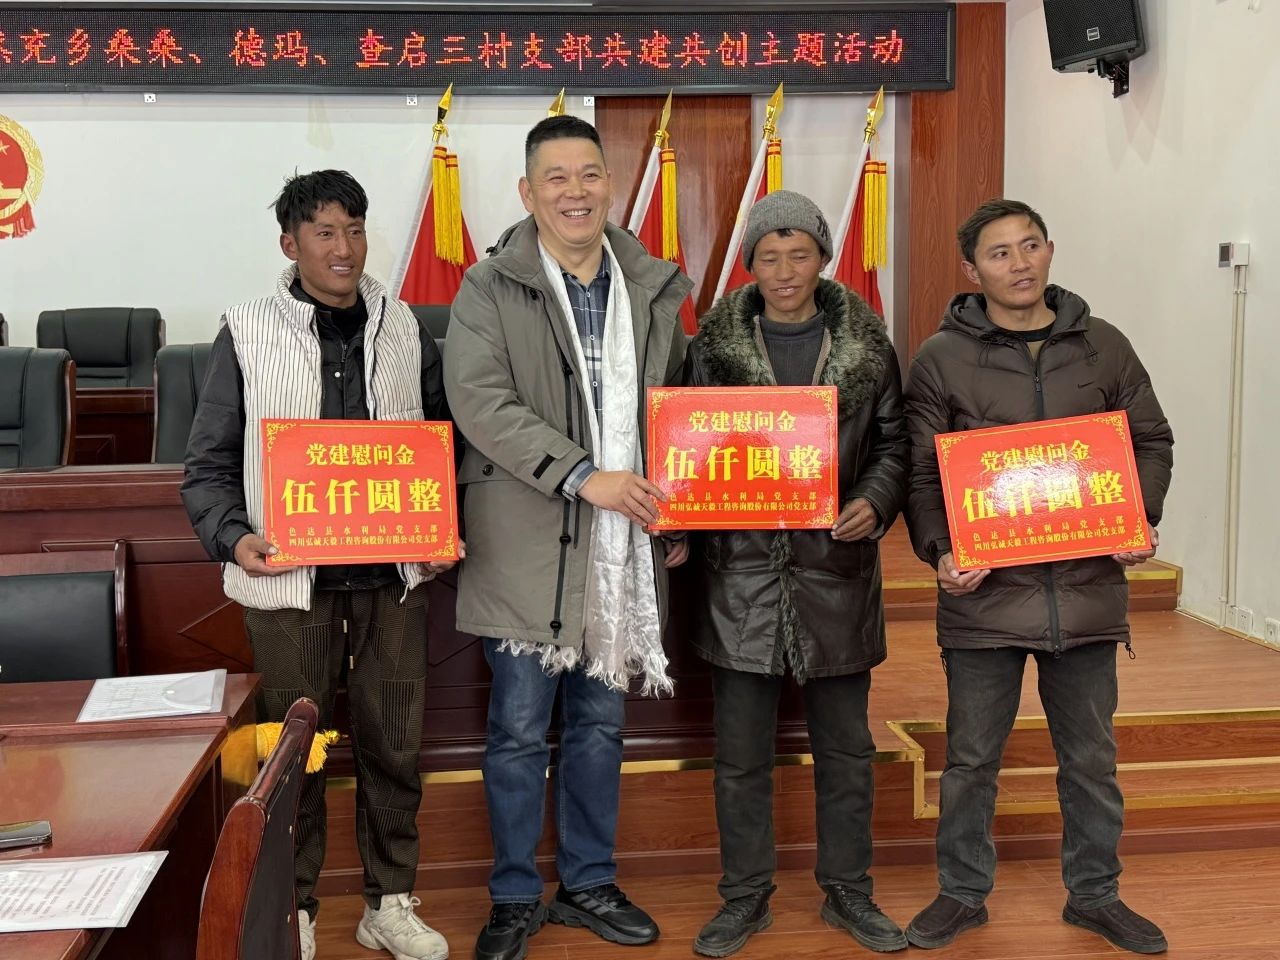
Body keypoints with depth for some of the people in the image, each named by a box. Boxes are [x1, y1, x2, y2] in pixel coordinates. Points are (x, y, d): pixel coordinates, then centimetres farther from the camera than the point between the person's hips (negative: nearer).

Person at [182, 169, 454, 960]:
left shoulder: (405, 330, 5)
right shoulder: (247, 335, -2)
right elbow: (210, 465, 0)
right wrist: (233, 537, -17)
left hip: (394, 574, 2)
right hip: (290, 576, -2)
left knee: (395, 743, 11)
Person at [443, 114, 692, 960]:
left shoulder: (655, 287, 8)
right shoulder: (491, 290, -5)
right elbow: (481, 403, -17)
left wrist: (678, 516, 8)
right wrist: (583, 476, -22)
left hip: (625, 543, 4)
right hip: (529, 543, -4)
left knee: (601, 723, 15)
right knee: (520, 728, 6)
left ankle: (591, 884, 31)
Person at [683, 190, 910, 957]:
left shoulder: (866, 344, 2)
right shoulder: (714, 344, 1)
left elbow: (894, 443, 7)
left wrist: (875, 505, -11)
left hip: (837, 567, 1)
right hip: (742, 569, -1)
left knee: (846, 746, 13)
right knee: (741, 752, 8)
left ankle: (849, 892, 30)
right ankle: (746, 897, 25)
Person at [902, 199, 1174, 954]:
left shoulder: (1104, 346, 5)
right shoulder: (942, 359, -2)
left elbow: (1151, 441, 11)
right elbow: (921, 472, -3)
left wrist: (1142, 520, -5)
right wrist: (940, 552, -17)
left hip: (1088, 587, 2)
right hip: (984, 590, -2)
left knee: (1091, 756, 15)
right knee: (972, 757, 10)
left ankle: (1095, 893, 32)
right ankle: (963, 893, 28)